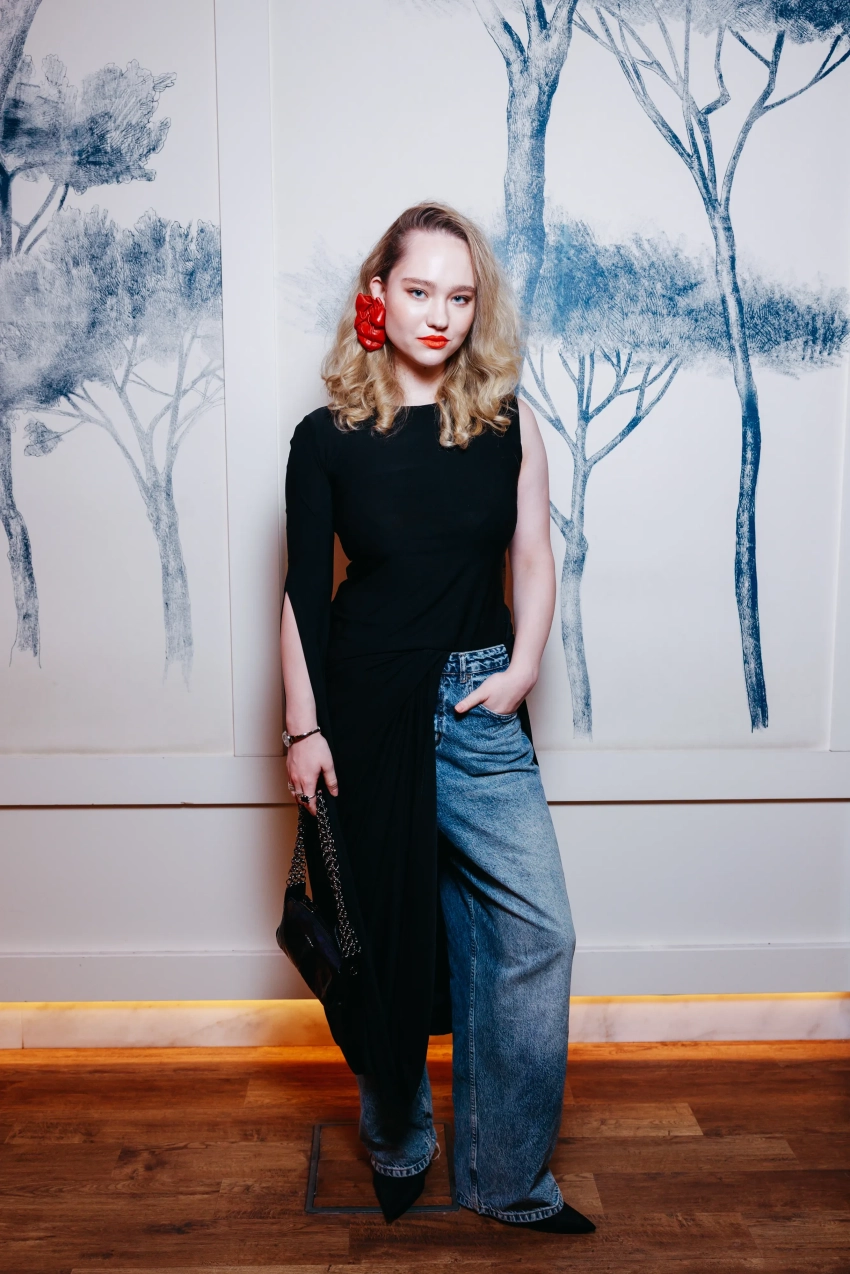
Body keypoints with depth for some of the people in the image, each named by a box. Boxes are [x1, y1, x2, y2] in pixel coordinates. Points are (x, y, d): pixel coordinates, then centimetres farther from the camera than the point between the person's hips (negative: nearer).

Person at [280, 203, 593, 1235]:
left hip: (480, 702, 2)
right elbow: (304, 593, 0)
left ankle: (508, 1177, 17)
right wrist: (303, 727, -4)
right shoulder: (328, 436, 0)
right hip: (368, 701, -1)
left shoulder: (507, 422, 5)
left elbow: (532, 559, 6)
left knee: (538, 930, -3)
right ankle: (397, 1145, 36)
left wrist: (522, 668, -9)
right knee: (392, 928, 10)